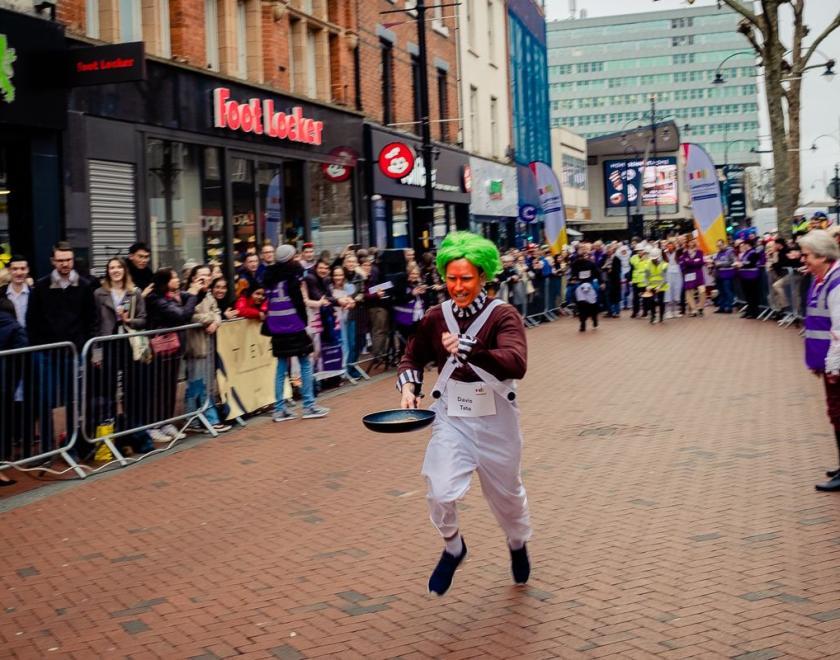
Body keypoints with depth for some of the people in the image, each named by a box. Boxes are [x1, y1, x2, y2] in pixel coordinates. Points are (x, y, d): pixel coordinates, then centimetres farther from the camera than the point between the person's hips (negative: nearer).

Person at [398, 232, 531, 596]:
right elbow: (413, 356, 15)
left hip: (494, 419, -2)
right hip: (450, 416, 2)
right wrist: (408, 385, -5)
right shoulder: (436, 317, -3)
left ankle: (518, 544, 50)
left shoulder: (502, 315, -15)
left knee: (505, 493, 17)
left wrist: (467, 349, -43)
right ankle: (453, 548, 17)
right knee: (440, 492, -15)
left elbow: (516, 364, -33)